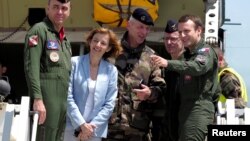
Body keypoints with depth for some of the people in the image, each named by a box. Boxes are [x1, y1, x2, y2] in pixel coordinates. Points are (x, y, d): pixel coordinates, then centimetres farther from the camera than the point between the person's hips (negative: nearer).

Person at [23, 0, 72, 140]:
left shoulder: (65, 39, 21)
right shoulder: (39, 30, -4)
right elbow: (31, 67, -14)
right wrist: (37, 99, -22)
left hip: (64, 102, 8)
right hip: (46, 100, -8)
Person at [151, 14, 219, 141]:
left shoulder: (205, 51, -5)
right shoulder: (187, 54, 24)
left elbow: (197, 67, -28)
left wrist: (168, 63, -40)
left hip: (199, 110, -9)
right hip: (186, 109, 9)